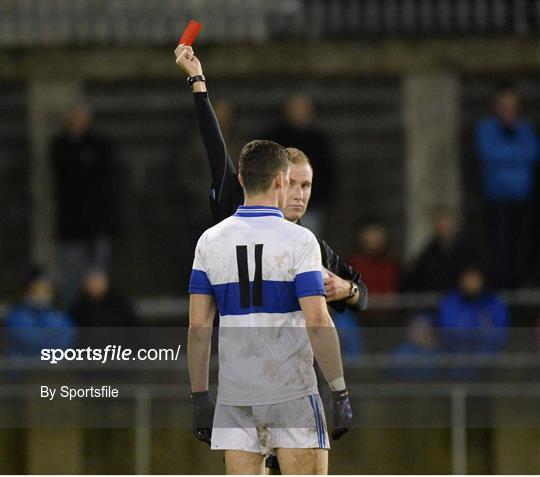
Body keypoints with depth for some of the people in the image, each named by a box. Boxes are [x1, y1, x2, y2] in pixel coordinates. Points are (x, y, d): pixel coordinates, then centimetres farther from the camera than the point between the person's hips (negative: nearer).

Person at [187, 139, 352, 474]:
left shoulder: (210, 241, 6)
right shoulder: (299, 240, -7)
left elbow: (198, 328, 5)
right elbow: (318, 323, -13)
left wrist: (200, 398, 10)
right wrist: (340, 393, -8)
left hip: (234, 395, 4)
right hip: (291, 391, -4)